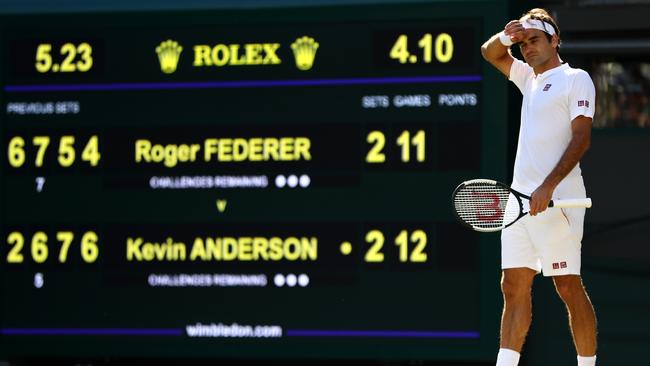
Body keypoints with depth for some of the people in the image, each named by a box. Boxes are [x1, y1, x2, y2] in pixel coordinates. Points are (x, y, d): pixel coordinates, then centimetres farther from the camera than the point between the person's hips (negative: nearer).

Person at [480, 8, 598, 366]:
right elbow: (490, 53, 33)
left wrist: (548, 186, -22)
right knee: (514, 286, 1)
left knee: (569, 287, -8)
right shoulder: (530, 79, 21)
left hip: (554, 199, -8)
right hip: (521, 198, 8)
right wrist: (506, 36, 9)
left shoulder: (576, 79, -1)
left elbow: (581, 138, -12)